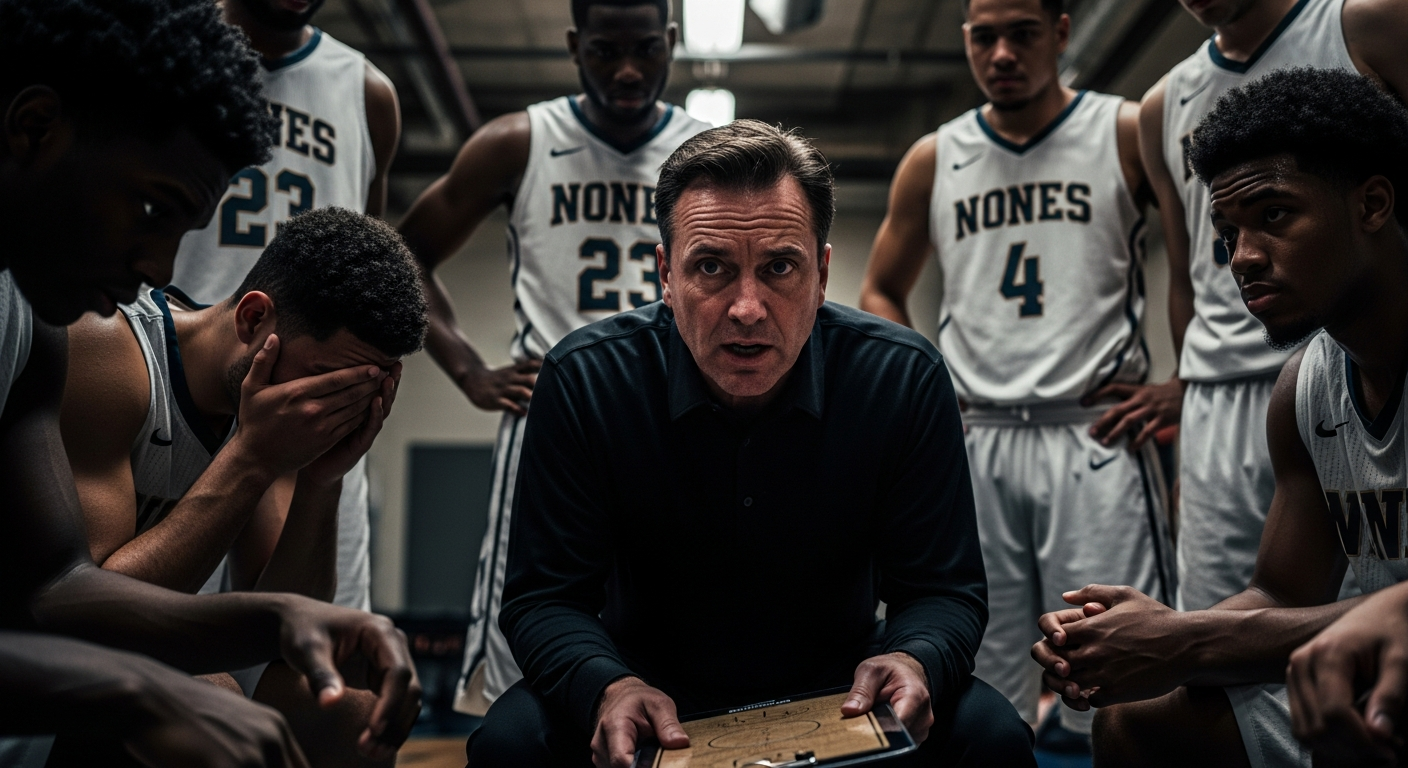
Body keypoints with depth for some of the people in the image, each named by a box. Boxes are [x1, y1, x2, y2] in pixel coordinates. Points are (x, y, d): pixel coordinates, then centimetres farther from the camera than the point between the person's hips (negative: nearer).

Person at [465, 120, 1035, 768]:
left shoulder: (905, 380, -14)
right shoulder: (583, 380, -16)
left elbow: (944, 590, -9)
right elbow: (542, 597, -13)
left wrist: (915, 661, -33)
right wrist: (608, 687, -35)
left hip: (837, 690, 1)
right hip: (654, 687, 0)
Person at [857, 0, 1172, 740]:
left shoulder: (1129, 134, 2)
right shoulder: (933, 160, 12)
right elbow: (881, 292, 22)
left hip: (1095, 435, -3)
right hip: (972, 440, 4)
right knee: (983, 693, 8)